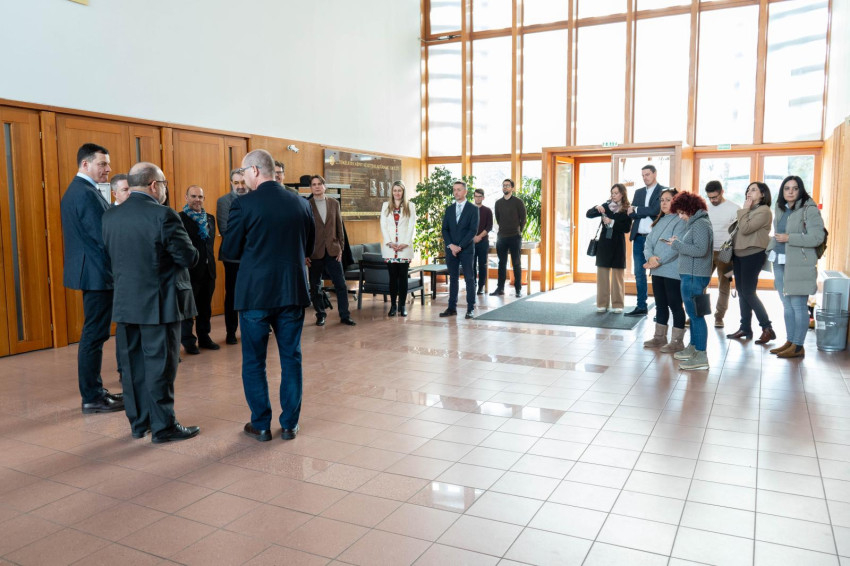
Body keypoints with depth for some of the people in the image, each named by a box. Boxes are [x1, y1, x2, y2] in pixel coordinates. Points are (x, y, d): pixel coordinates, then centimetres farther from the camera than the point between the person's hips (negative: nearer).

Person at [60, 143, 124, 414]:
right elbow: (104, 237, -21)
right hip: (97, 273, -11)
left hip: (89, 272, 11)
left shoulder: (74, 191, 16)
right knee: (94, 335, -3)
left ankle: (94, 390, 25)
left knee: (94, 334, 16)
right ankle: (92, 398, 5)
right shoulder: (88, 194, -17)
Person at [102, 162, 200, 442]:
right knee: (160, 364, 2)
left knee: (133, 364, 13)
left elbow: (111, 255, 9)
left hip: (125, 302, 6)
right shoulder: (163, 215, -16)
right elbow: (189, 257, -15)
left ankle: (138, 422, 24)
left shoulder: (110, 216, 4)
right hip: (159, 303, -6)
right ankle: (163, 426, 10)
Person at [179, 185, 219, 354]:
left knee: (205, 307, 15)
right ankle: (188, 341, 15)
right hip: (190, 270, -6)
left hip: (208, 269, 6)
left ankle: (204, 337, 27)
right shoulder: (180, 218, -10)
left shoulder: (210, 218, 12)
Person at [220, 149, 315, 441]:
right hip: (293, 291, 4)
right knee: (291, 358, 12)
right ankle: (289, 424, 18)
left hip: (256, 292, -3)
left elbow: (230, 250, -5)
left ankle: (261, 425, 17)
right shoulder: (301, 203, 3)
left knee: (254, 361, 11)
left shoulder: (244, 204, -10)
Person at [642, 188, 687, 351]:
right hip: (657, 271, 7)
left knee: (675, 305, 0)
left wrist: (658, 261, -19)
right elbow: (649, 241, 7)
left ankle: (677, 341, 7)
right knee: (660, 305, 14)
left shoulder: (681, 221, -9)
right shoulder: (659, 221, 16)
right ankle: (660, 337, 25)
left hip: (672, 271, -7)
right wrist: (650, 257, -11)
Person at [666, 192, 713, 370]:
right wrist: (678, 242, 4)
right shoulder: (694, 223, 18)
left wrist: (677, 244, -15)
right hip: (690, 275, 11)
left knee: (695, 314, -9)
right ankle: (692, 348, 29)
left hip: (695, 276, -11)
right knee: (693, 314, 17)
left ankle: (701, 356, -6)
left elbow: (700, 249, -23)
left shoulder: (700, 224, -13)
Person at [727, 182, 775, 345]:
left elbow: (745, 229, -20)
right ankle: (745, 328, 16)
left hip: (753, 255, -9)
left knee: (748, 293, -10)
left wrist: (744, 210, -11)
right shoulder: (749, 210, 17)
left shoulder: (764, 211, -11)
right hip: (739, 254, 9)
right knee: (741, 292, 9)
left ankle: (767, 329, -2)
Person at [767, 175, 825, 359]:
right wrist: (772, 250, 11)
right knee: (787, 305, 12)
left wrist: (789, 238, -17)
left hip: (798, 265, -7)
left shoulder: (809, 210, -9)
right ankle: (790, 342, 21)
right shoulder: (781, 209, 13)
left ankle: (798, 347, 4)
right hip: (780, 263, 7)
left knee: (798, 306, -3)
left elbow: (817, 237, -16)